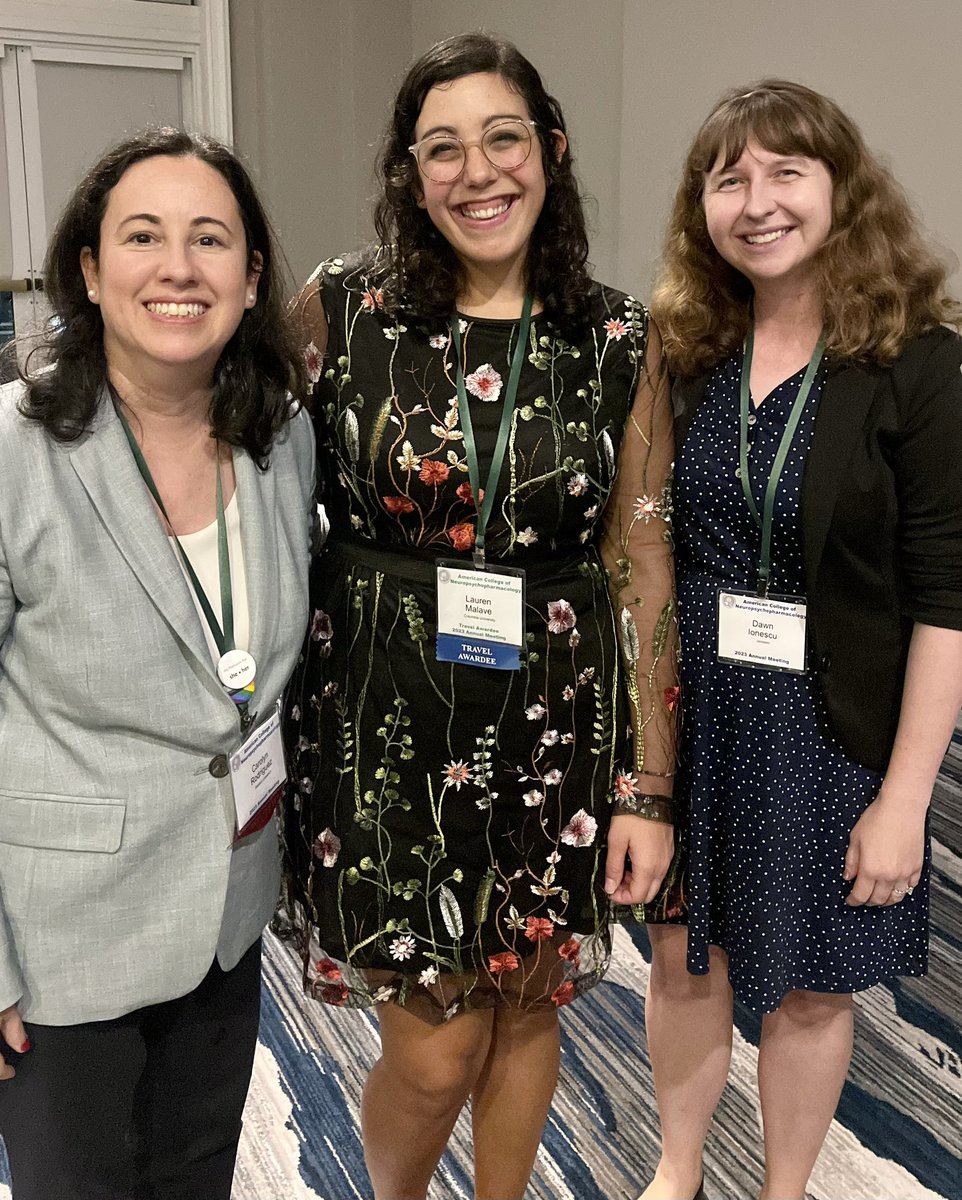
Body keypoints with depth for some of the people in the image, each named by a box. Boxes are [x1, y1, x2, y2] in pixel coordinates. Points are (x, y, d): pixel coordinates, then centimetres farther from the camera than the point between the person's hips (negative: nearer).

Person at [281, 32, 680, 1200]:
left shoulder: (620, 342, -2)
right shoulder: (339, 307, -5)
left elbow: (644, 568, 0)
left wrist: (649, 788, 0)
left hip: (554, 726, 2)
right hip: (382, 722, -1)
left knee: (524, 1008, 18)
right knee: (434, 1051, 5)